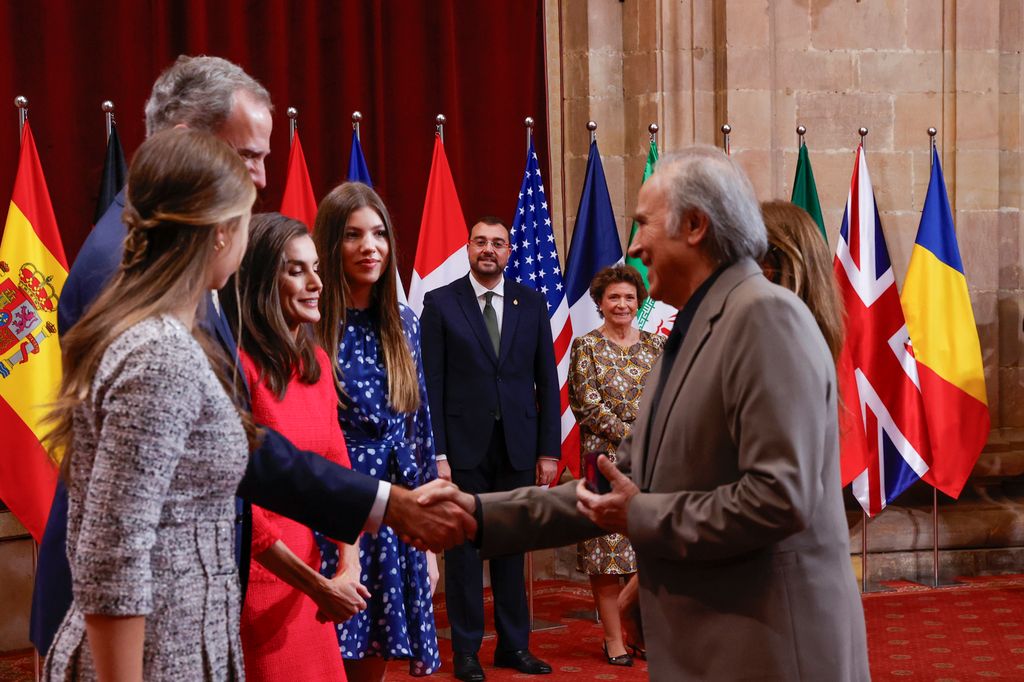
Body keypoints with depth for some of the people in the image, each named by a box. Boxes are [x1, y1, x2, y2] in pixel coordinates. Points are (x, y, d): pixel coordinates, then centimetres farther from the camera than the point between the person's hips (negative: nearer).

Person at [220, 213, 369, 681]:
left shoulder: (316, 362, 6)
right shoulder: (238, 365, -18)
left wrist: (348, 566, -9)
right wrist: (318, 585, -16)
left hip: (305, 579, 7)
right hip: (252, 583, -7)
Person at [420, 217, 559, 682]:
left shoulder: (532, 303, 7)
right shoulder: (440, 303, 0)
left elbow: (546, 379, 7)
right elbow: (431, 384, -3)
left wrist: (549, 449, 2)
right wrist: (436, 452, -9)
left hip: (518, 446, 2)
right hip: (463, 446, -2)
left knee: (512, 547, 9)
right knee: (464, 548, 5)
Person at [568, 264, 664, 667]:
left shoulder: (655, 345, 11)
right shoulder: (586, 346, 1)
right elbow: (588, 406, -6)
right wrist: (633, 435, -12)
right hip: (607, 459, -3)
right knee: (608, 546, -2)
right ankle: (614, 639, 5)